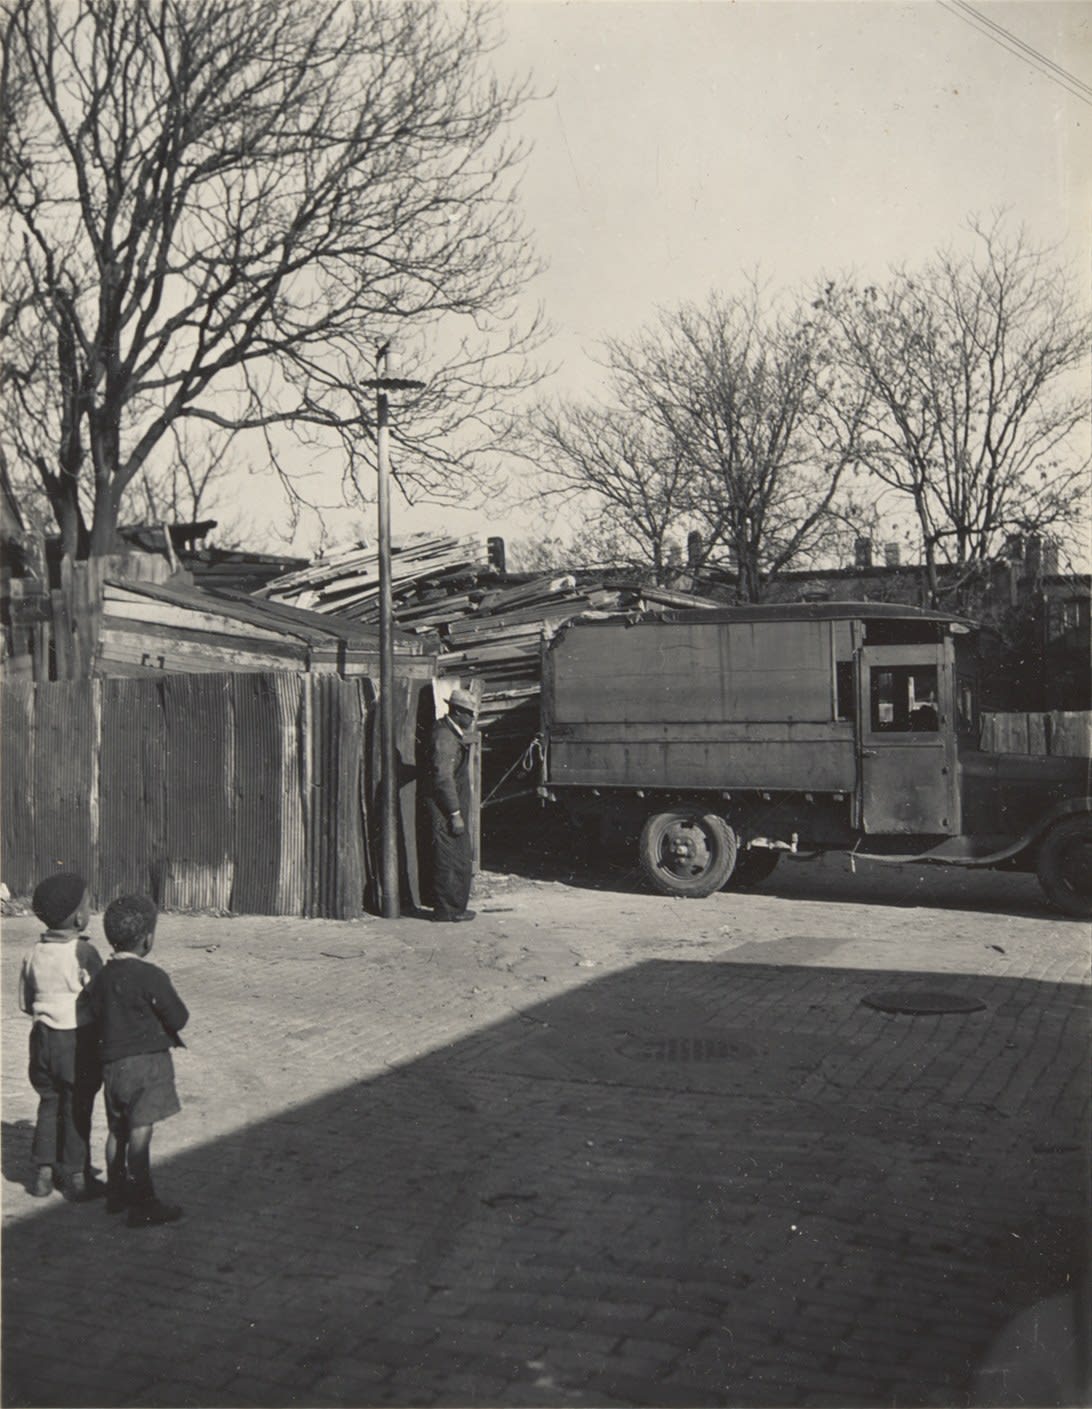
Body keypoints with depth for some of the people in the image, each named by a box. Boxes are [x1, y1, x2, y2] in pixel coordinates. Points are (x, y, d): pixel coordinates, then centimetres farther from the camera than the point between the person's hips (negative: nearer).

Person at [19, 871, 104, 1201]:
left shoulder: (34, 954, 1)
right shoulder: (84, 953, -18)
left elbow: (25, 1002, 7)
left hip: (44, 1038, 5)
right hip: (79, 1041, -5)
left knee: (49, 1104, 18)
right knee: (77, 1109, 5)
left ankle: (43, 1172, 24)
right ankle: (76, 1179, 14)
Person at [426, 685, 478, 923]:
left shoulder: (455, 735, 14)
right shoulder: (445, 738, -17)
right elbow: (444, 778, -21)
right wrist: (455, 814, -21)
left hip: (455, 809, 10)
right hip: (445, 813, -10)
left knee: (462, 861, 16)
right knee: (449, 863, -3)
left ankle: (456, 908, 25)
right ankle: (446, 912, 5)